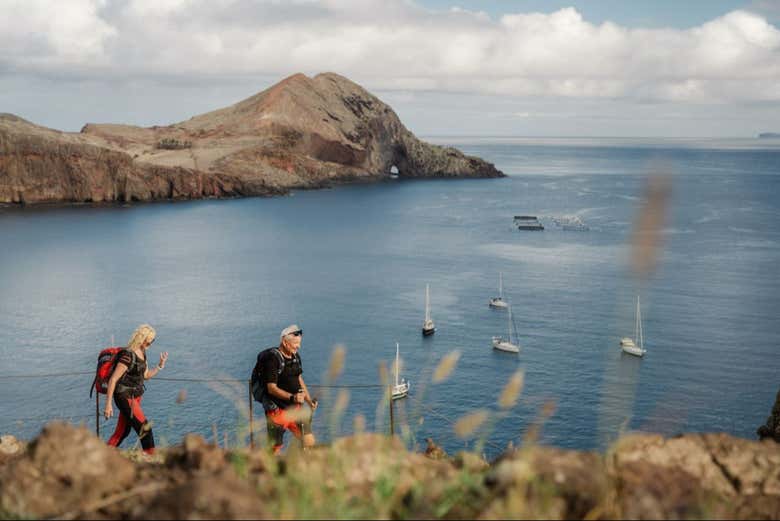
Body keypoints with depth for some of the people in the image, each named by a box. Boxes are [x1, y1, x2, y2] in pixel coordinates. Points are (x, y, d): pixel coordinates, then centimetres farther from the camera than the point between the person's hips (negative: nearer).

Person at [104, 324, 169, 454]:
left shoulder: (142, 353, 7)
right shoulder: (128, 355, -21)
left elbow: (146, 375, 18)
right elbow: (113, 380, -20)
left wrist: (160, 365, 2)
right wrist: (108, 404, -21)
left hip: (136, 396, 9)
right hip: (125, 397, -9)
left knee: (122, 432, 14)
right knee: (145, 429, -8)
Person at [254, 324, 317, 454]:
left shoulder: (295, 356, 9)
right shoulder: (272, 358, -16)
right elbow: (271, 388, -20)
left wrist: (310, 401, 9)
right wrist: (292, 397, -33)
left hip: (296, 408, 7)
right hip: (278, 409, -7)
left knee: (309, 442, 4)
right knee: (275, 448, -3)